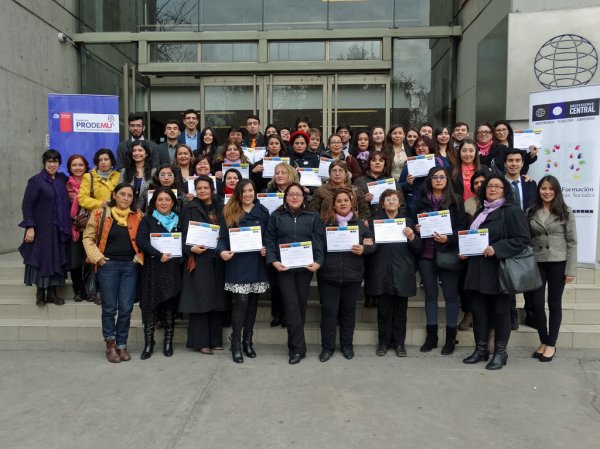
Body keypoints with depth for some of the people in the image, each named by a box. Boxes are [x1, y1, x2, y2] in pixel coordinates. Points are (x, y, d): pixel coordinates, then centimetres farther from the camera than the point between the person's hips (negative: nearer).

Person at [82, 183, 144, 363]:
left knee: (126, 308, 3)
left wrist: (140, 256, -2)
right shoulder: (100, 214, 0)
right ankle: (110, 344, 19)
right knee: (109, 308, 3)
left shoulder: (138, 216, 6)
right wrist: (98, 258, -7)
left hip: (130, 266, 2)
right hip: (108, 265, -2)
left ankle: (121, 344, 18)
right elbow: (88, 237, 3)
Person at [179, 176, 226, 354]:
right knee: (200, 298, -4)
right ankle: (200, 341, 4)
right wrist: (191, 248, -18)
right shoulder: (189, 208, 3)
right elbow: (184, 233, -2)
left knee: (217, 298, 6)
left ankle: (215, 339, 15)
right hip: (198, 259, -4)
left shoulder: (220, 208, 13)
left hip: (217, 259, 4)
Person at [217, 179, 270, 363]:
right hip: (237, 264, -2)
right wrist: (222, 251, -18)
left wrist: (267, 249, -9)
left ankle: (247, 340, 23)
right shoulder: (229, 212, 3)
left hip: (256, 264, 3)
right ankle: (236, 343, 3)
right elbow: (222, 237, 1)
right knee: (240, 301, -9)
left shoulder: (263, 212, 7)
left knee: (252, 302, 10)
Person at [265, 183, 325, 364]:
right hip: (284, 266, -1)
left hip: (305, 266, 1)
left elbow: (319, 241, 2)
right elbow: (269, 240, 3)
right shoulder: (276, 216, 6)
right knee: (291, 304, -6)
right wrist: (273, 261, -10)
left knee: (301, 303, 8)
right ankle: (298, 347, -1)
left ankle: (294, 345, 22)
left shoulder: (313, 216, 8)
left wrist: (318, 261, -11)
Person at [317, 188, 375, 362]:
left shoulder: (360, 223, 6)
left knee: (348, 310, 12)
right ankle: (327, 347, 15)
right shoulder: (324, 222, 2)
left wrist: (363, 249, -15)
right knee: (329, 310, 3)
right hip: (328, 274, -1)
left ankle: (347, 345, 26)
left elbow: (372, 244, 5)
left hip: (352, 275, 1)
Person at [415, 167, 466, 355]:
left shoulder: (455, 201, 2)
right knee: (430, 294, 10)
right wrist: (416, 229, -5)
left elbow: (462, 227, -2)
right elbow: (415, 222, 17)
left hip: (447, 253, -2)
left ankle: (450, 338, 12)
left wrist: (448, 238, -18)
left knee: (450, 294, 3)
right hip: (426, 253, 3)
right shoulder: (422, 200, 9)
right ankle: (431, 336, 19)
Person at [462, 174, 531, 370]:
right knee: (478, 310, 8)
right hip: (478, 270, 7)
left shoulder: (512, 211, -7)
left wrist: (496, 249, -22)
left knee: (500, 311, 3)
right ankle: (481, 349, 19)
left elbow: (523, 240, -14)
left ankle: (500, 352, 14)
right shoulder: (481, 212, 18)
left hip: (499, 269, -7)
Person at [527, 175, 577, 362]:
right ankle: (543, 342, 19)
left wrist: (570, 269, -7)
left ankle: (551, 344, 17)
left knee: (554, 303, 7)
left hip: (558, 263, -2)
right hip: (536, 263, 2)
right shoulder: (530, 212, 5)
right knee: (537, 304, 2)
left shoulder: (565, 212, 0)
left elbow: (572, 242, -2)